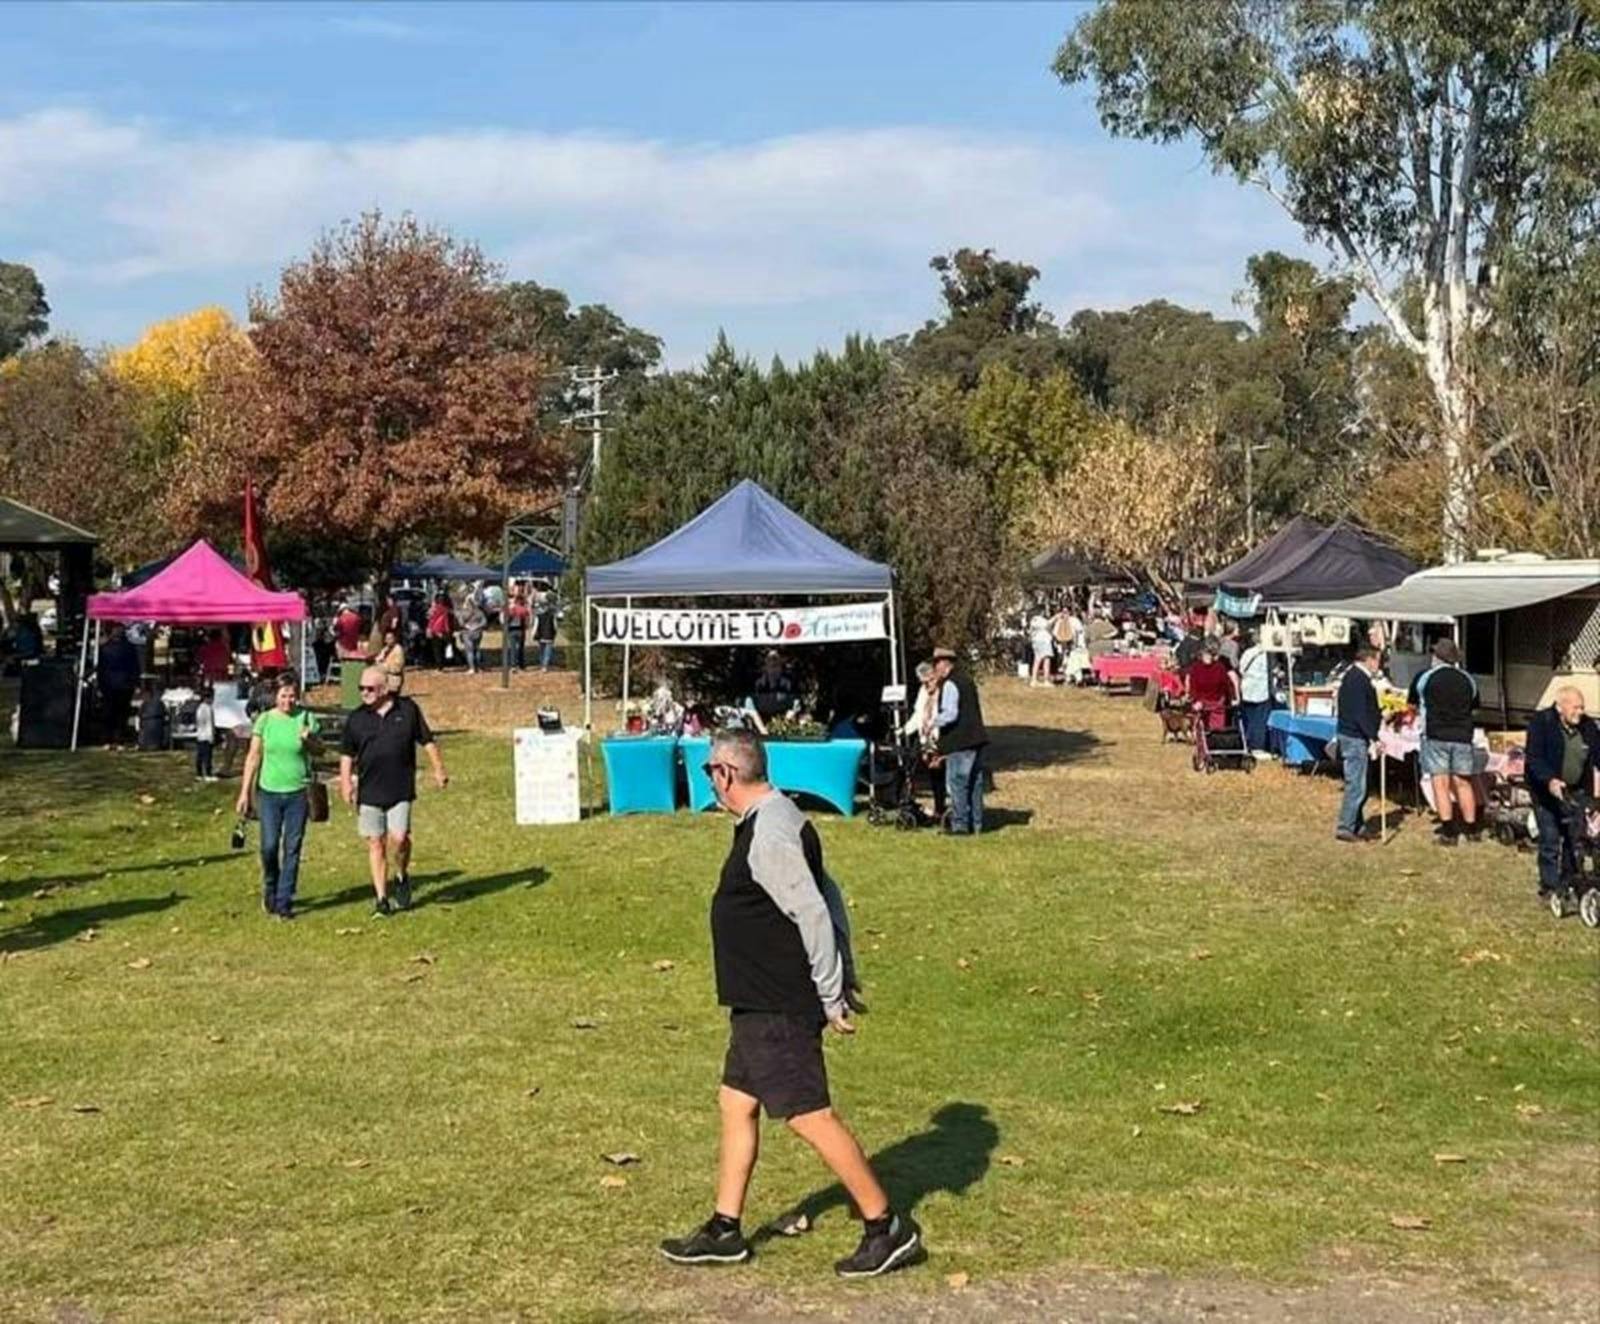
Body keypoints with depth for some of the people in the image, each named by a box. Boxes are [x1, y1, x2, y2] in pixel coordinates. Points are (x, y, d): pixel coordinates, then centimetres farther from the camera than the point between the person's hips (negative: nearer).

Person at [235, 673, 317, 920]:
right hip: (269, 791, 0)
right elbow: (253, 757, 4)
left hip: (298, 792, 0)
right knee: (269, 846, -2)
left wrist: (308, 740, -14)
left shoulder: (306, 719, 0)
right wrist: (245, 792, 2)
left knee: (292, 849, 2)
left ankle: (284, 903, 9)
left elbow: (316, 752, 9)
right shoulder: (265, 720, 1)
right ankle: (270, 888, 25)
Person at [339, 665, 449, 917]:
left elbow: (427, 741, 9)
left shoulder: (408, 710, 2)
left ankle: (402, 877, 17)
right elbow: (347, 754, 9)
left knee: (399, 838, -14)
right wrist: (345, 780, -3)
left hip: (401, 790, -2)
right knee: (375, 844, 4)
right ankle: (382, 899, 12)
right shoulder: (357, 718, 4)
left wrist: (439, 769, 4)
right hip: (369, 791, 2)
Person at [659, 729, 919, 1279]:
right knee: (736, 1103, 16)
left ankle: (886, 1227, 3)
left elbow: (813, 914, -24)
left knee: (809, 1116, -5)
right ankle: (724, 1230, 25)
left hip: (780, 1008, -11)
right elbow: (828, 899, 16)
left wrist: (831, 998, -19)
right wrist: (842, 982, 17)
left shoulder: (768, 836, -21)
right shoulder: (774, 822, 12)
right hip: (761, 1003, 11)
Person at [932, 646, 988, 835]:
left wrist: (933, 722, -9)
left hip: (960, 742, -9)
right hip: (976, 739, 9)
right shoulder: (966, 679, 16)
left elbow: (950, 714, -22)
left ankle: (961, 825, -4)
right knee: (974, 782, 12)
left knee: (957, 782, -5)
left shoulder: (949, 684, -13)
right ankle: (976, 823, 17)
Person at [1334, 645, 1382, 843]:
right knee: (1356, 785, -7)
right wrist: (1373, 739, -21)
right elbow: (1360, 714, -22)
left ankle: (1357, 826, 22)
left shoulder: (1352, 676, 16)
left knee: (1357, 784, 16)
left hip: (1349, 735, 11)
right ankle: (1345, 827, -4)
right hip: (1355, 738, -11)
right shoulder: (1359, 680, -17)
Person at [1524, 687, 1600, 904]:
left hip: (1576, 792, 4)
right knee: (1550, 840, -5)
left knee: (1575, 839, 5)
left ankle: (1568, 882, 19)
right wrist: (1549, 780, -36)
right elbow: (1534, 758, -21)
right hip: (1547, 790, -4)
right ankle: (1549, 886, 4)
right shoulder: (1541, 723, -14)